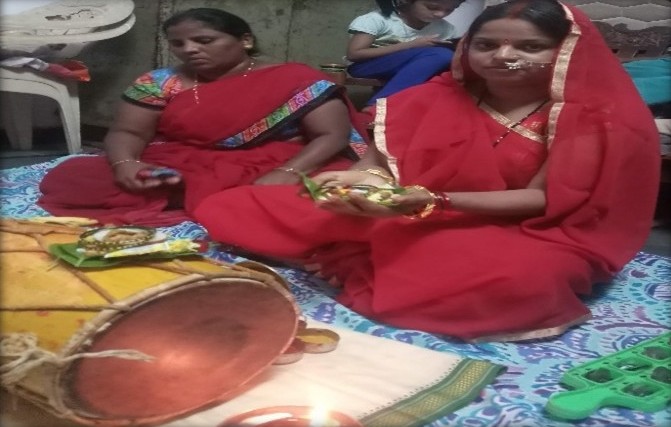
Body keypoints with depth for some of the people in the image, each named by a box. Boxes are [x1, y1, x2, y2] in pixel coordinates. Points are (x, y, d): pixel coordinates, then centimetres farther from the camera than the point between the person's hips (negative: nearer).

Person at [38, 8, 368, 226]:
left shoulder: (296, 81, -2)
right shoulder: (161, 83, 8)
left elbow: (333, 135, -8)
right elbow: (126, 132, 5)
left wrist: (287, 174, -26)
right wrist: (125, 163, -20)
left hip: (268, 176, -2)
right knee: (72, 177, -18)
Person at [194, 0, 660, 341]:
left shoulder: (595, 118, -8)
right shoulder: (438, 98, 3)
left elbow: (543, 200, -15)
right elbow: (381, 160, 3)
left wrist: (433, 202, -28)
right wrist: (354, 178, -23)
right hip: (395, 218, 3)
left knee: (520, 280, -45)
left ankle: (351, 274, -26)